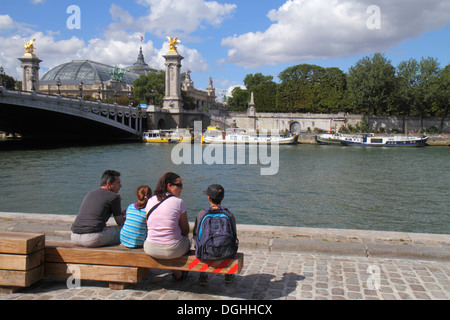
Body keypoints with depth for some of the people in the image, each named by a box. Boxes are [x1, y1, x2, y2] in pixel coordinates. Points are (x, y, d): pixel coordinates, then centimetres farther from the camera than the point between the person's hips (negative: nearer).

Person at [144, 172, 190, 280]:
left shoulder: (150, 201, 4)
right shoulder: (178, 202, -9)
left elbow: (148, 226, 12)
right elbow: (185, 230, -2)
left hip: (150, 250, 5)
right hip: (172, 250, -4)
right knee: (187, 241, 27)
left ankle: (177, 272, 42)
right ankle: (178, 273, 40)